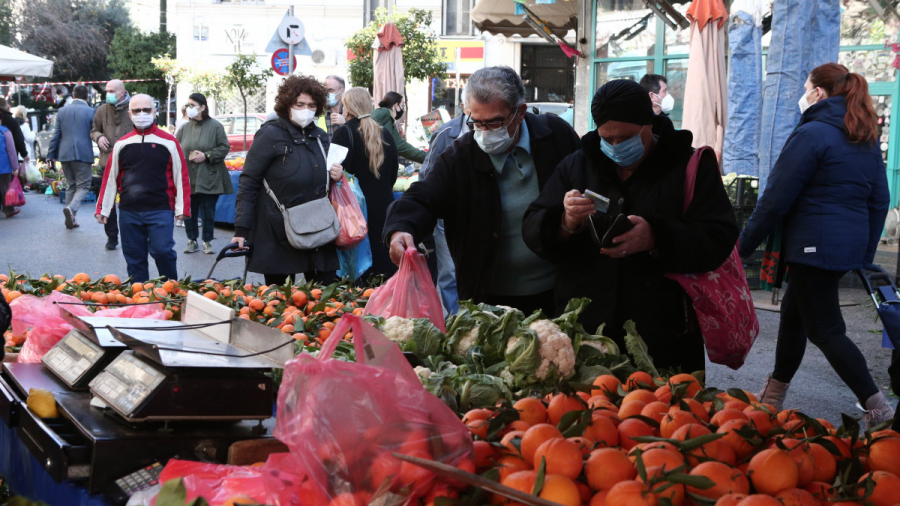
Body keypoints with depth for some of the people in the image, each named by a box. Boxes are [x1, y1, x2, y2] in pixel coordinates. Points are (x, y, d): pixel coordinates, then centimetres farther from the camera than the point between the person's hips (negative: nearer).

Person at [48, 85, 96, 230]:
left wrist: (51, 155, 12)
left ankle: (70, 220, 14)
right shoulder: (90, 112, -3)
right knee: (83, 186, 1)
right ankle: (71, 208, -26)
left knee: (70, 185, 15)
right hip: (83, 153, -4)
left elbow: (56, 134, 8)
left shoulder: (62, 111, 7)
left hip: (65, 154, 4)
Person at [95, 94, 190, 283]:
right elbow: (110, 178, 13)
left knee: (162, 251, -10)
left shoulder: (168, 142, 2)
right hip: (129, 212, 3)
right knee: (134, 257, 7)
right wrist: (103, 208, 9)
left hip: (161, 211, -3)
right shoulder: (122, 144, 11)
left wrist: (182, 208, -5)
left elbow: (181, 176, 1)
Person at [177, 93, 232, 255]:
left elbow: (224, 148, -4)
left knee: (208, 211, 2)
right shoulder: (185, 128, 7)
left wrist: (206, 156, -14)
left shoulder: (215, 126, -2)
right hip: (188, 178, 3)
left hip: (208, 179, -3)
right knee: (189, 211, 6)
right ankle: (192, 240, 20)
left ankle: (208, 241, 15)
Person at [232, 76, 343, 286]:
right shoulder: (270, 135, -6)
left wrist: (336, 176, 4)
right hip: (278, 235, -5)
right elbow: (248, 183, -9)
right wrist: (241, 229, -16)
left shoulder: (320, 137, 13)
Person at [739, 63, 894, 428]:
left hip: (814, 246, -9)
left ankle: (877, 408, -5)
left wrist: (744, 245, -7)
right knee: (794, 311, 20)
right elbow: (880, 200, 16)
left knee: (824, 329, -2)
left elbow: (777, 197, -14)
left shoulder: (812, 134, -13)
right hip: (850, 244, 9)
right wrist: (865, 254, 21)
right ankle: (774, 395, 29)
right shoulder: (868, 139, 13)